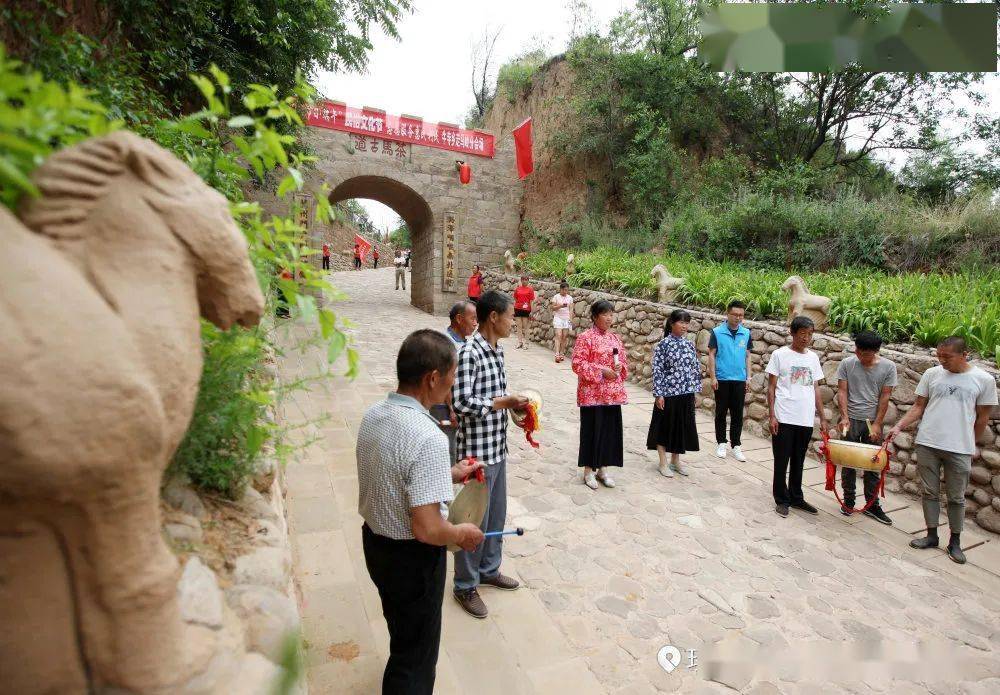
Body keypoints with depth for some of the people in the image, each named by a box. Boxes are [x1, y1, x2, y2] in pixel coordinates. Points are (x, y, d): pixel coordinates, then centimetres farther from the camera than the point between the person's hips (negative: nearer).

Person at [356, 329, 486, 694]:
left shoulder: (373, 415, -7)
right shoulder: (428, 438, -33)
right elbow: (427, 530, -31)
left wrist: (448, 475, 10)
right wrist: (462, 534, -11)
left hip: (374, 542, 9)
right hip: (412, 558, -8)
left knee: (403, 632, 34)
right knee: (416, 651, 17)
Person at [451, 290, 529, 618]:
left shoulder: (496, 350, 7)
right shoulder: (469, 352, -21)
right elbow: (462, 402, -25)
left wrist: (512, 403, 2)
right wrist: (504, 403, -19)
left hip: (498, 447, 9)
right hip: (477, 450, -9)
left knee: (496, 514, 21)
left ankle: (489, 569, 42)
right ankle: (465, 586, 26)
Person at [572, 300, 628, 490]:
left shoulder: (616, 338, 11)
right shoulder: (585, 337, -9)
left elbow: (624, 362, 18)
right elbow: (578, 364, -15)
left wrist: (620, 368, -5)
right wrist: (601, 371, -20)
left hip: (613, 394, 6)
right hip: (592, 393, -6)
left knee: (610, 430, 11)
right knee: (592, 430, 3)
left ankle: (603, 469, 26)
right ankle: (588, 470, 17)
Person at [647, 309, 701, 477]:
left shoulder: (689, 344, 6)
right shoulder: (663, 345, -9)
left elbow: (696, 368, 11)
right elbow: (657, 370, -11)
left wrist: (695, 390, 8)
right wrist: (658, 394, -14)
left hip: (686, 394, 5)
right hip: (668, 393, -5)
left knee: (682, 427, 13)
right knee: (664, 427, 6)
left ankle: (675, 460, 29)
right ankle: (663, 463, 18)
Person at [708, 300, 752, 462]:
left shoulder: (746, 333, 4)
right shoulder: (717, 332, -5)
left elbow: (747, 356, 10)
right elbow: (712, 355, -3)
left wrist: (748, 377, 6)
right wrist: (713, 377, -8)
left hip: (740, 380, 2)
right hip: (722, 379, -2)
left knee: (737, 414, 7)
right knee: (721, 412, 7)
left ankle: (736, 446, 17)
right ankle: (721, 443, 19)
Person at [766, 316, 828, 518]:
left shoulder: (813, 357, 8)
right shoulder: (780, 354, -5)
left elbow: (816, 389, 12)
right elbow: (771, 387, -4)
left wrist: (822, 418, 10)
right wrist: (772, 416, -10)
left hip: (806, 420, 4)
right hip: (784, 418, -4)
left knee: (798, 462, 15)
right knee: (781, 462, 5)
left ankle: (796, 498, 28)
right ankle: (782, 500, 17)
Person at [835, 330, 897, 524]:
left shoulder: (888, 367, -2)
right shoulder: (847, 364, -2)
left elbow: (884, 397, -3)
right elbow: (842, 391, -3)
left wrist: (877, 424, -8)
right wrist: (844, 417, -14)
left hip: (873, 421, 0)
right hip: (851, 420, 0)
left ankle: (872, 505, 19)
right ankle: (848, 501, 21)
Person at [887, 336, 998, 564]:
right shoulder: (931, 374, 1)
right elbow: (919, 406, 6)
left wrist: (973, 445, 12)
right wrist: (898, 427, -6)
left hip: (960, 449, -1)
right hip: (927, 444, 2)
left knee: (956, 498, 10)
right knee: (930, 492, 11)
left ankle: (955, 542, 25)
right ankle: (931, 535, 24)